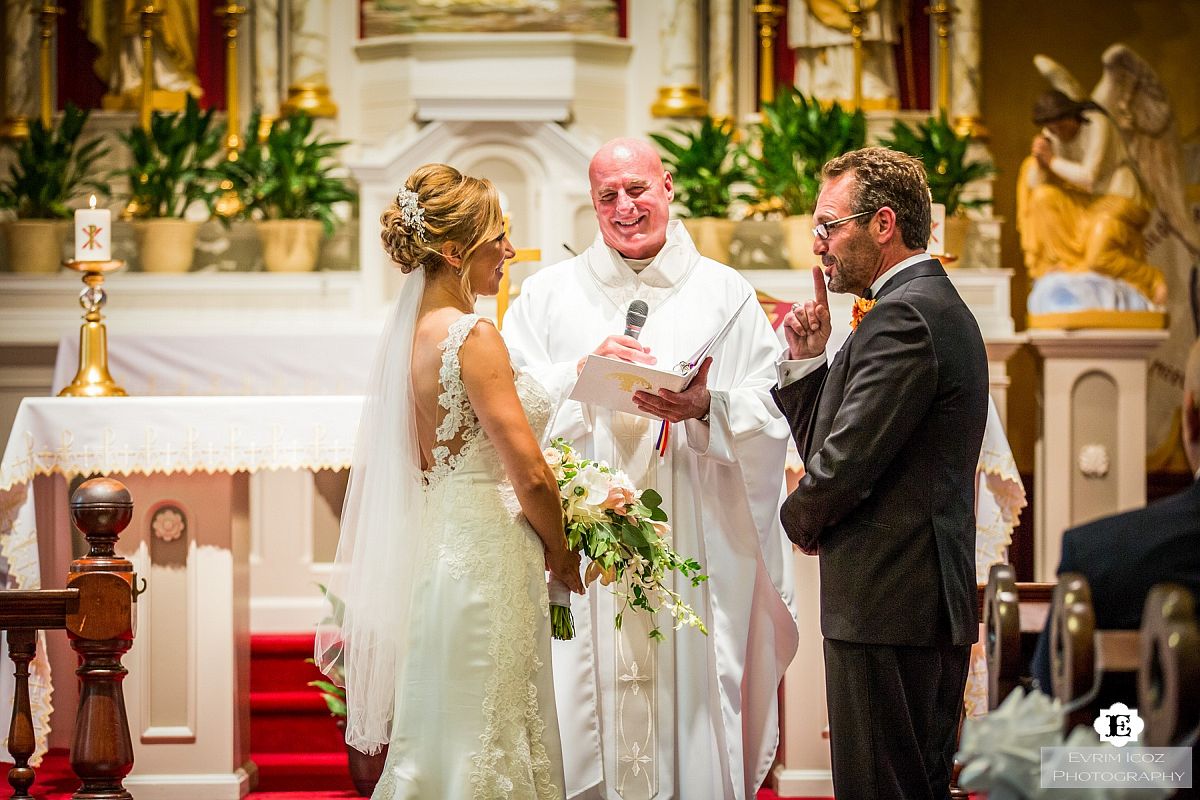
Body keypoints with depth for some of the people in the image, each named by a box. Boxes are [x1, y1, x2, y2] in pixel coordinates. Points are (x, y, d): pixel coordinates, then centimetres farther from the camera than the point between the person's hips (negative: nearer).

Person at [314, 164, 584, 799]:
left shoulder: (409, 331, 9)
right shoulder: (473, 336, -16)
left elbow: (393, 459, 16)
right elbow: (530, 473, -16)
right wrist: (562, 555, 0)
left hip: (434, 549, 9)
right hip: (487, 555, -9)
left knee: (445, 742, 14)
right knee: (486, 748, -3)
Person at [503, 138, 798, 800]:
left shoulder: (724, 294, 9)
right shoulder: (548, 295, 11)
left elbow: (772, 417, 0)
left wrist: (708, 409, -19)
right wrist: (582, 373, -15)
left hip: (695, 543, 0)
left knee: (690, 708, -2)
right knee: (589, 714, -3)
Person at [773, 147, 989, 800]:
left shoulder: (902, 316, -15)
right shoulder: (940, 305, 18)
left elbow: (846, 462, -20)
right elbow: (826, 444, 19)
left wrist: (801, 519, 0)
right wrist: (809, 360, 5)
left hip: (886, 603, -11)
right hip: (936, 599, 11)